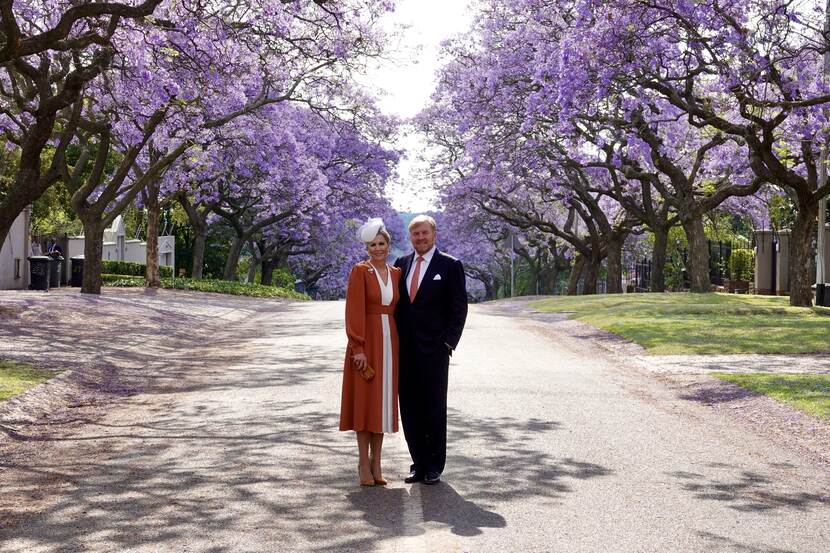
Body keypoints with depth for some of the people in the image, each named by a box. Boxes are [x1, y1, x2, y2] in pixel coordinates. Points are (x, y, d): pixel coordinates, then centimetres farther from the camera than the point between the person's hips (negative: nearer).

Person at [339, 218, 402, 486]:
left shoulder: (396, 273, 10)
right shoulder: (360, 271, -5)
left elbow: (398, 310, 12)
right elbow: (354, 311, -11)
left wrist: (398, 344, 5)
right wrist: (358, 347, -16)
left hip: (389, 342, 5)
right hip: (365, 342, -5)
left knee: (383, 401, 8)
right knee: (364, 400, 0)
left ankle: (376, 462, 15)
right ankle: (364, 463, 8)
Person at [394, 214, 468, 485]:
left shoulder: (450, 266, -2)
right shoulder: (401, 264, 12)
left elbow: (459, 308, -3)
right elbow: (395, 303, 15)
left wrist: (448, 343, -10)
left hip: (433, 349, -4)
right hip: (405, 349, 4)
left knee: (434, 409, 3)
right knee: (409, 409, 6)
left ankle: (434, 467, 12)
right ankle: (419, 464, 16)